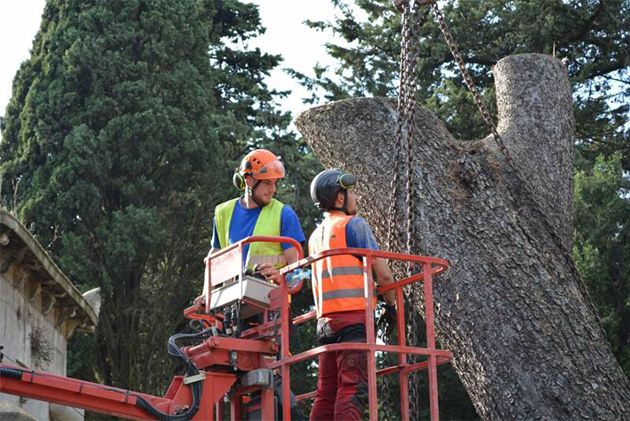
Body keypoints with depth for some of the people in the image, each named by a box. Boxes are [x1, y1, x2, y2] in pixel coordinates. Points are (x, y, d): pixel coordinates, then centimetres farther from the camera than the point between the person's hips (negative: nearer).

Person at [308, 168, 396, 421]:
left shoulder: (315, 236, 23)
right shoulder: (354, 224, 0)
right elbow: (382, 272, -4)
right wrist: (391, 305, 9)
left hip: (325, 320, 7)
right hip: (354, 315, -7)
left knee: (326, 394, 6)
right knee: (353, 389, -14)